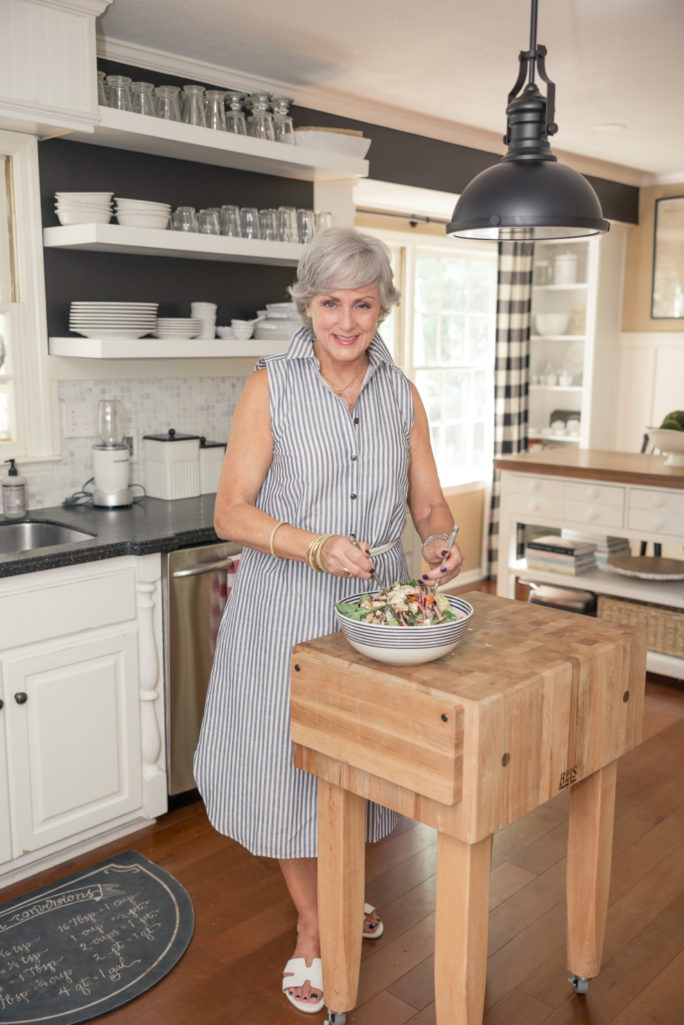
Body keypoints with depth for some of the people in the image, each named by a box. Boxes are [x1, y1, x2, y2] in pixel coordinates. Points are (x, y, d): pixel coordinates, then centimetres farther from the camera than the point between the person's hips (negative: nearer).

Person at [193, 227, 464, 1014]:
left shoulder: (401, 393, 3)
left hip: (377, 600, 4)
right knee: (290, 759, 7)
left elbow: (428, 501, 5)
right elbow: (231, 512, -13)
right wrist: (315, 546, -28)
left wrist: (439, 540, -17)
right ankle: (311, 927, 30)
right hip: (287, 606, -3)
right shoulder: (271, 387, -9)